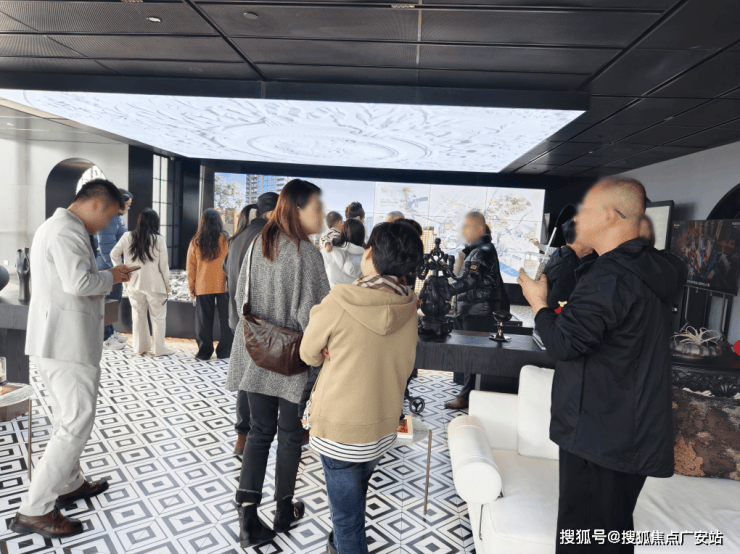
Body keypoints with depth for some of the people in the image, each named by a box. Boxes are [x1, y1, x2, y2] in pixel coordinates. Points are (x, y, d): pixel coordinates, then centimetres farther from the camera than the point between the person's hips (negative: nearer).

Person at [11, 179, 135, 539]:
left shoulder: (55, 226, 20)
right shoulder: (67, 230, -16)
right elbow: (78, 282, -28)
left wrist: (104, 280, 14)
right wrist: (110, 277, -11)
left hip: (54, 342, 11)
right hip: (68, 343, -11)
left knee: (68, 419, 21)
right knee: (77, 424, -5)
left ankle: (69, 485, 35)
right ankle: (34, 511, 2)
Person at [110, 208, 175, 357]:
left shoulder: (127, 237, -1)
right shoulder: (159, 240, -11)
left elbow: (114, 254, 5)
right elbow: (163, 264, -6)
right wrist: (167, 283, 4)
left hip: (134, 283, 4)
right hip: (154, 284, -4)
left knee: (138, 314, 16)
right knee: (158, 317, 7)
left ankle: (140, 346, 26)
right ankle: (160, 349, 13)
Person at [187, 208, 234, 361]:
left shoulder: (195, 242, 1)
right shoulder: (226, 240, -4)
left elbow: (191, 268, 5)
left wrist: (191, 289, 13)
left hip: (203, 287, 1)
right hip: (223, 285, -1)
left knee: (204, 320, 10)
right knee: (225, 319, 7)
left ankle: (204, 351, 14)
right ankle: (224, 350, 12)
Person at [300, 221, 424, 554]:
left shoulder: (339, 302, -23)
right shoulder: (410, 309, -8)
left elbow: (309, 354, -8)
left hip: (340, 430, -6)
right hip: (384, 428, 6)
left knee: (347, 512, 13)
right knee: (354, 498, 30)